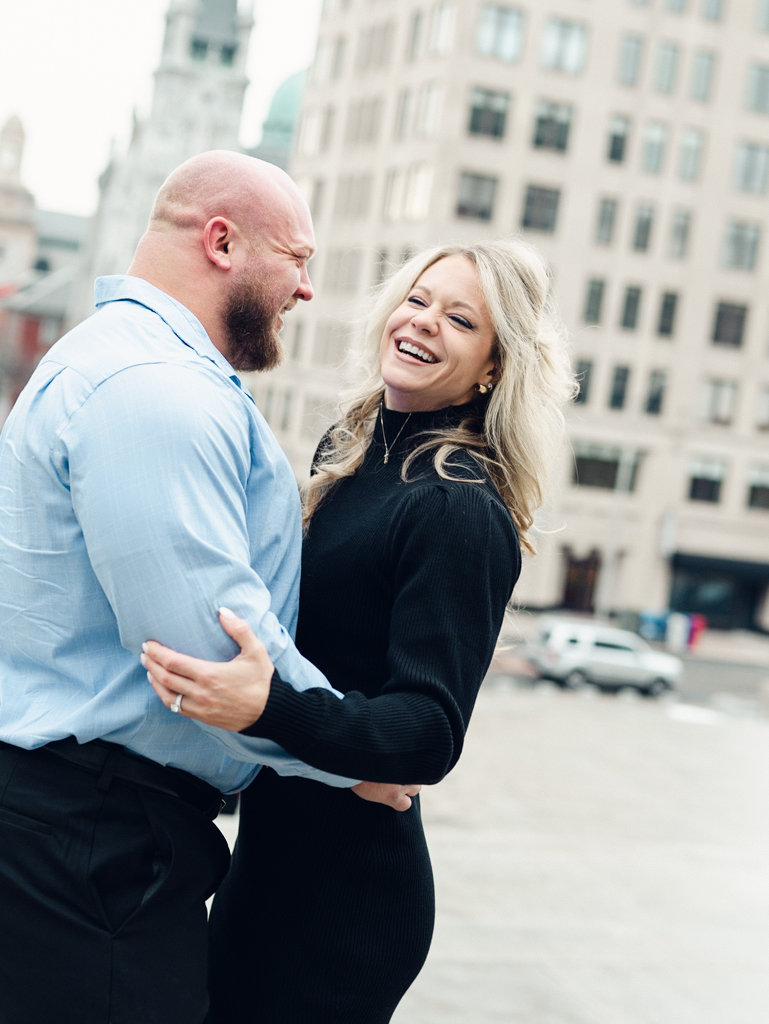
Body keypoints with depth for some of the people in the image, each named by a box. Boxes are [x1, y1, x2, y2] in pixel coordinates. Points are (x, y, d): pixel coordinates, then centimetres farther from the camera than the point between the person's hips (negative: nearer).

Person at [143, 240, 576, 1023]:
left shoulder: (461, 510, -18)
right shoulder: (347, 452, 6)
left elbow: (430, 732, -24)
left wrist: (268, 707, -37)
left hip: (346, 892, -8)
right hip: (268, 855, 8)